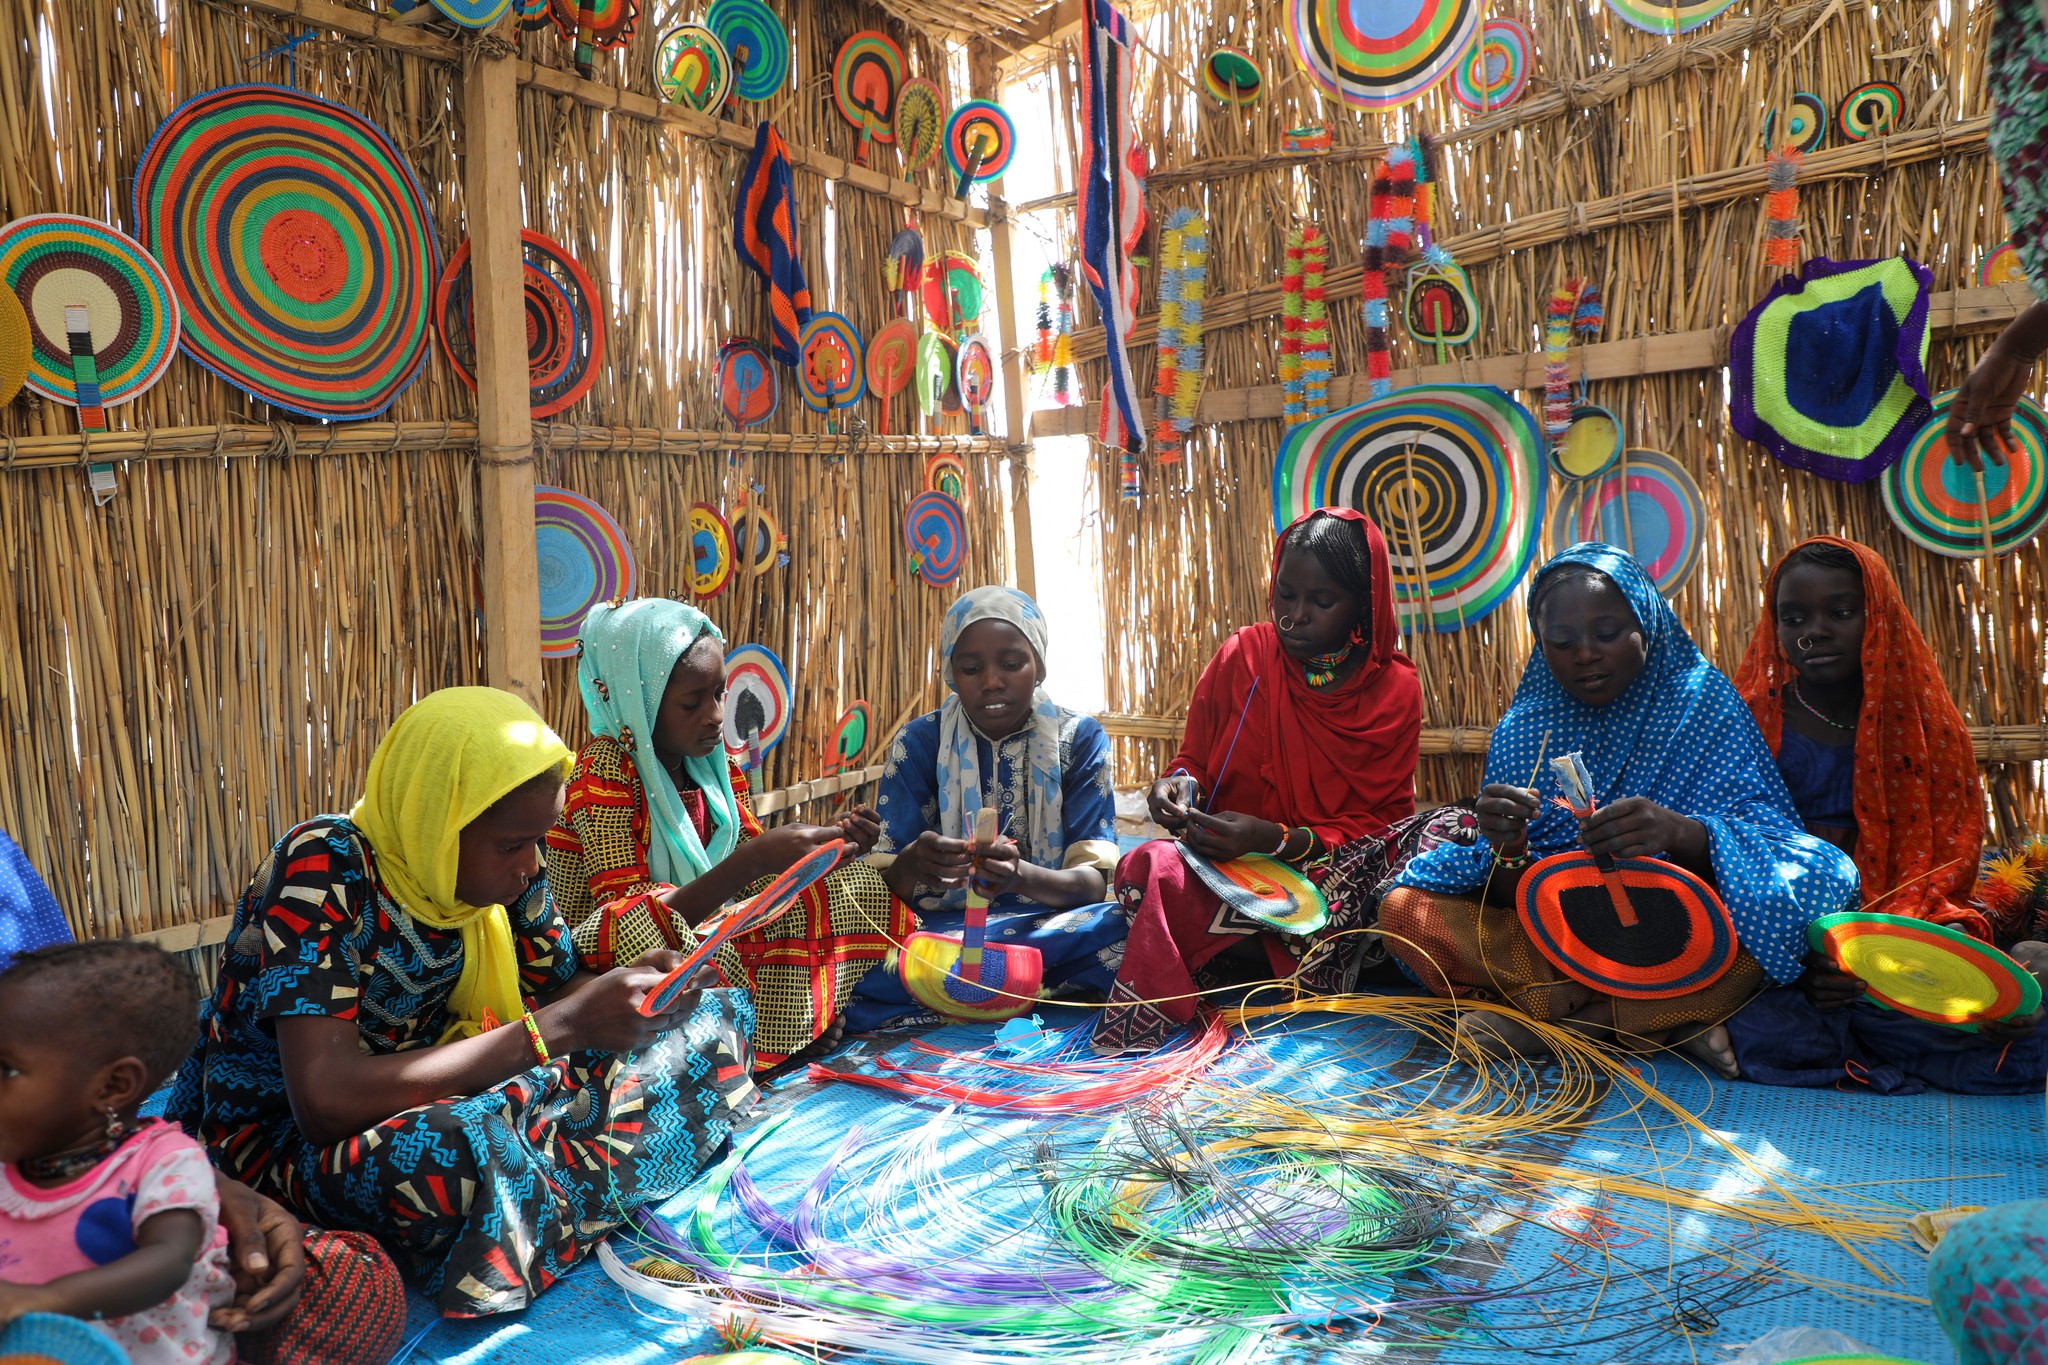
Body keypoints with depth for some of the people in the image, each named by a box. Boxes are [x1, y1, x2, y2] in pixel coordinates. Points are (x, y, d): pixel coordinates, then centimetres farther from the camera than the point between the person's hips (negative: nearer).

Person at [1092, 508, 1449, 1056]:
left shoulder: (1395, 689, 0)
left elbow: (1376, 822, -4)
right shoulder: (1242, 656, 2)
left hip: (1329, 874, 2)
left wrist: (1276, 840, -21)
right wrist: (1179, 783, -15)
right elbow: (1192, 760, 12)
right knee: (1150, 867, -34)